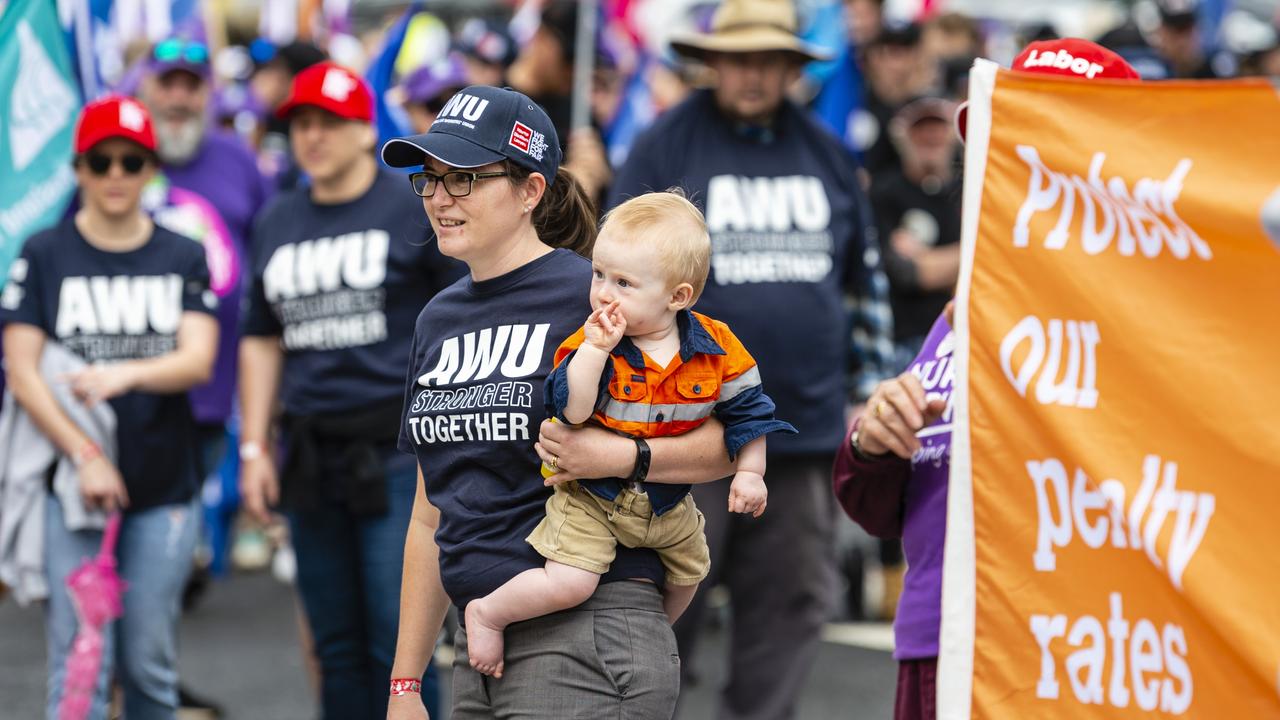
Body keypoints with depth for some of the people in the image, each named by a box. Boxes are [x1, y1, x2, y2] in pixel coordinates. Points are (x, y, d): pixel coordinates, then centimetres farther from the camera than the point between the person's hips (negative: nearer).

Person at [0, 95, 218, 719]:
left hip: (164, 487, 2)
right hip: (73, 487, -2)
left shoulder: (183, 259, 8)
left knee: (149, 663, 6)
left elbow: (198, 359, -5)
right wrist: (84, 454, -15)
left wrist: (128, 374, -24)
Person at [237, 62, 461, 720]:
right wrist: (254, 448, 12)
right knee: (337, 647, 9)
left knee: (397, 642, -8)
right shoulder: (276, 223, 14)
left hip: (396, 449, -5)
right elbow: (262, 340, 19)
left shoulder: (415, 208, -2)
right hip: (310, 456, 5)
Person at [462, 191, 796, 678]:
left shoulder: (716, 349, -14)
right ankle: (487, 614, 4)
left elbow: (745, 409, -1)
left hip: (667, 502, 4)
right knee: (570, 583, -20)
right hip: (592, 495, -4)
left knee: (689, 572, 24)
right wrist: (594, 350, -36)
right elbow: (571, 410, -30)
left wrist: (749, 474, -4)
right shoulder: (590, 345, -19)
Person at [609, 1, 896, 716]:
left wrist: (869, 390, 16)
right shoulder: (667, 147, -2)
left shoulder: (827, 153, 10)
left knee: (792, 605, 4)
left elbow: (868, 282, 20)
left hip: (806, 428, 4)